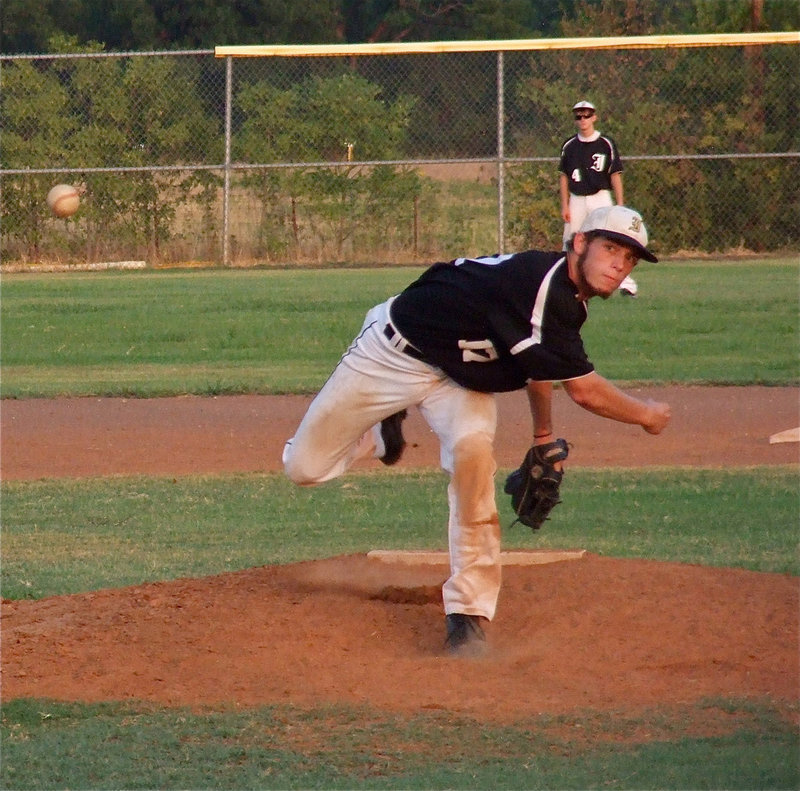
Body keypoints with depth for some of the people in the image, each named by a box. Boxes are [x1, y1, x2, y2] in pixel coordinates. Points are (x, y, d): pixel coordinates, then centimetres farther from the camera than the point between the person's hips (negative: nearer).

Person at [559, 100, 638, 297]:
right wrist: (564, 206, 4)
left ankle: (626, 282, -12)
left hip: (600, 197, -3)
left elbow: (615, 175, 0)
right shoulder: (570, 146, 7)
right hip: (577, 199, 3)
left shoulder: (606, 144, 1)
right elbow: (564, 177, 10)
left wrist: (620, 205, -5)